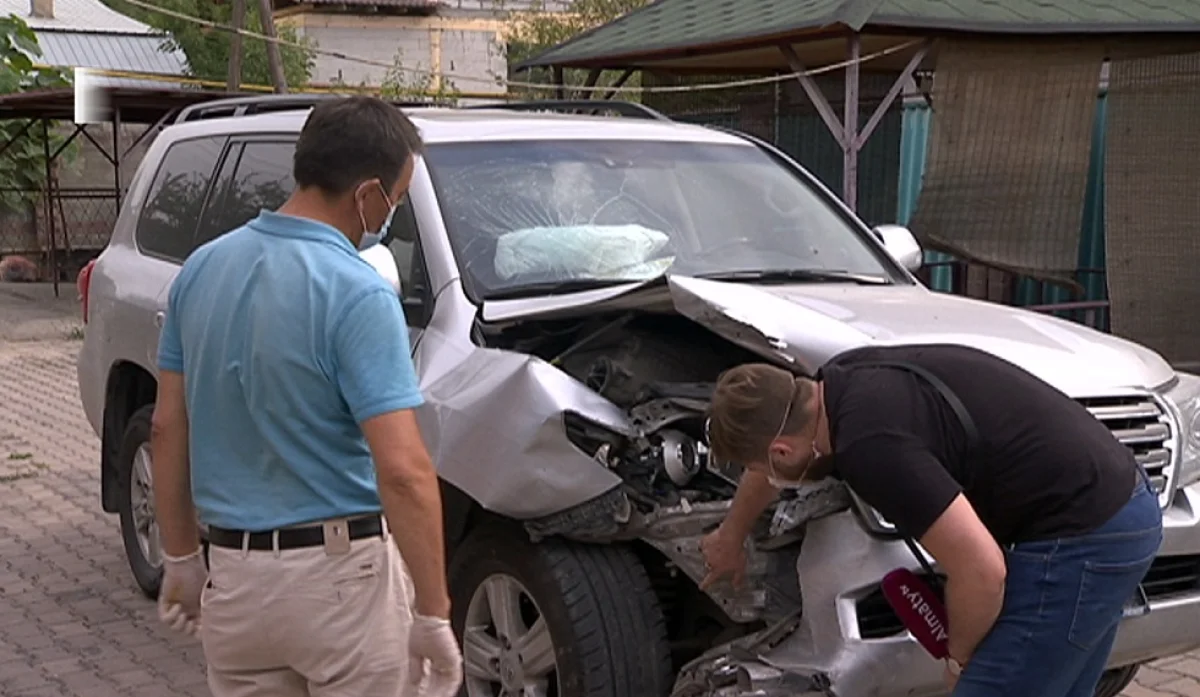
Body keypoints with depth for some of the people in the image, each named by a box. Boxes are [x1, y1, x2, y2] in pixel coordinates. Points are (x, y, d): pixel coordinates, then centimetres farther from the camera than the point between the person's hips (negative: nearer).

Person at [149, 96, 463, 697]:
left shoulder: (201, 269, 3)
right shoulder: (357, 294, -18)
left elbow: (167, 429, 8)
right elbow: (403, 471, -24)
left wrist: (180, 558, 16)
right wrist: (433, 615, -19)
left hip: (233, 575, 6)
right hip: (343, 576, -6)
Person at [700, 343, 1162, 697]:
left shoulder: (871, 444, -23)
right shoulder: (841, 384, 6)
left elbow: (981, 572, -23)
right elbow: (774, 462, 28)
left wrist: (960, 658, -3)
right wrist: (731, 535, 45)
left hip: (1081, 537, -10)